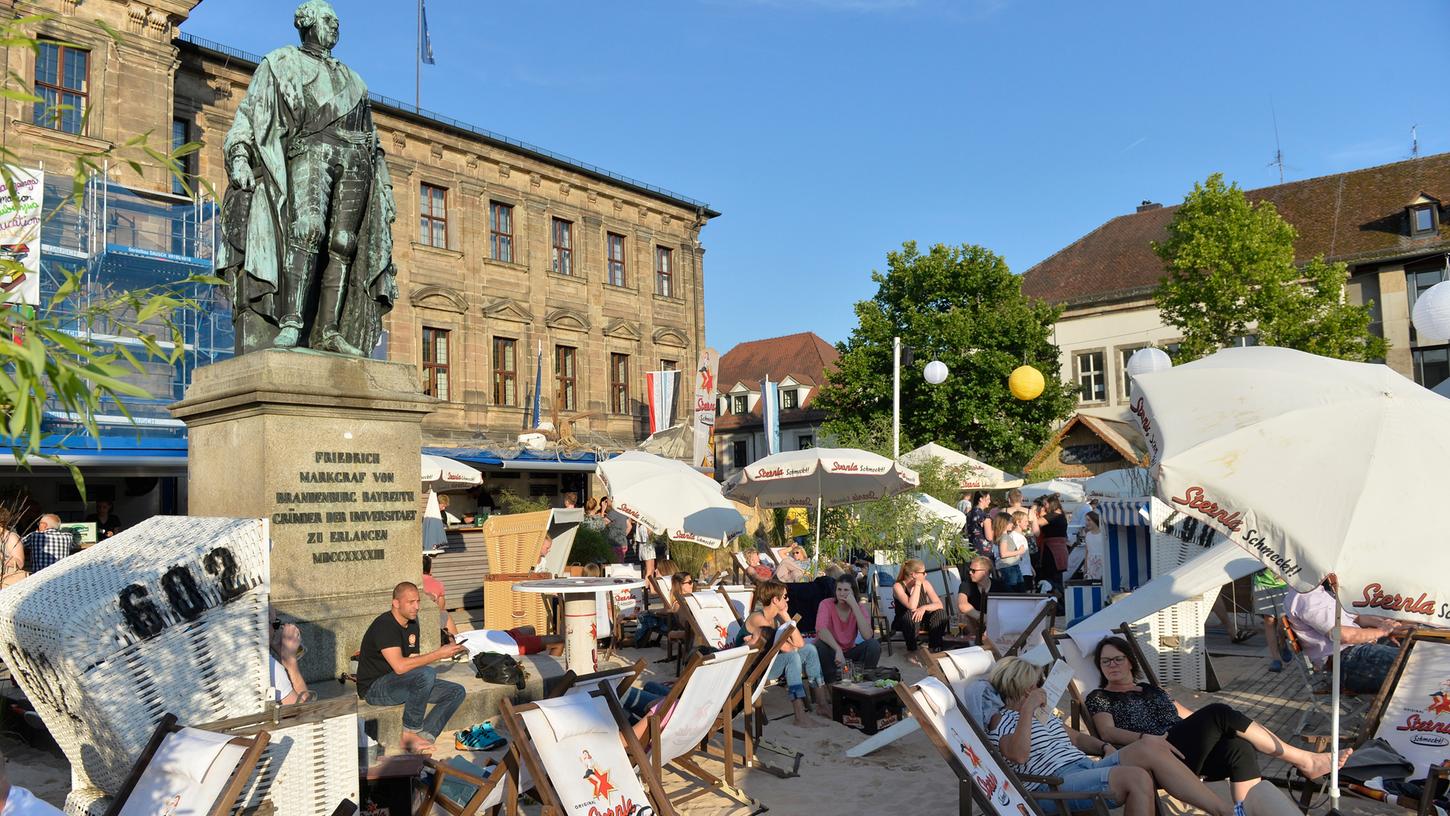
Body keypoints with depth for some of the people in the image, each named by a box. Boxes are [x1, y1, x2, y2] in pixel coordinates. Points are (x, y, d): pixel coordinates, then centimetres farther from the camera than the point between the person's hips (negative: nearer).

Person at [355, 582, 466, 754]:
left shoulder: (412, 623, 9)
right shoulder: (384, 625, -20)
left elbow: (412, 660, 9)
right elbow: (400, 666, -32)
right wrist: (438, 654, -27)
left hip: (401, 683, 9)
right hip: (374, 688, -9)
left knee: (456, 692, -5)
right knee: (427, 674, -35)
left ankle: (423, 736, -14)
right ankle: (410, 732, -18)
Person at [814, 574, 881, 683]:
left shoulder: (859, 608, -8)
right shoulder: (826, 604, -15)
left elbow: (868, 636, -27)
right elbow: (821, 631, -34)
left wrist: (854, 605, -28)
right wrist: (838, 650, -49)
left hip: (849, 652, 2)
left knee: (874, 645, -23)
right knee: (820, 645, -35)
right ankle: (832, 683, -13)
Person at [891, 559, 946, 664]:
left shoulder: (925, 584, -6)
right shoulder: (898, 586, -20)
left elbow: (940, 605, -13)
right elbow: (912, 607, -34)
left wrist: (924, 607, -32)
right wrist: (917, 585, -31)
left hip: (922, 620, 4)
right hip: (904, 623, -4)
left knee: (940, 612, -22)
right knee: (911, 614, -37)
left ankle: (935, 649, -10)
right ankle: (911, 651, -18)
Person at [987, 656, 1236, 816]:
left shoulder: (1044, 715, 27)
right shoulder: (1001, 720, 2)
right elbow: (1018, 755, -17)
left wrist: (1104, 747, 14)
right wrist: (1026, 710, -16)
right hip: (1054, 785, -8)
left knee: (1146, 751, -17)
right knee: (1137, 778, -29)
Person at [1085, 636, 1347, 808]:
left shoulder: (1152, 691, 30)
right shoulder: (1100, 698, 11)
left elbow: (1189, 715, 29)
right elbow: (1108, 732, -5)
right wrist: (1144, 738, -22)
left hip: (1191, 754, 7)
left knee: (1239, 746, -27)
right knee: (1219, 712, -22)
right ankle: (1304, 760, -11)